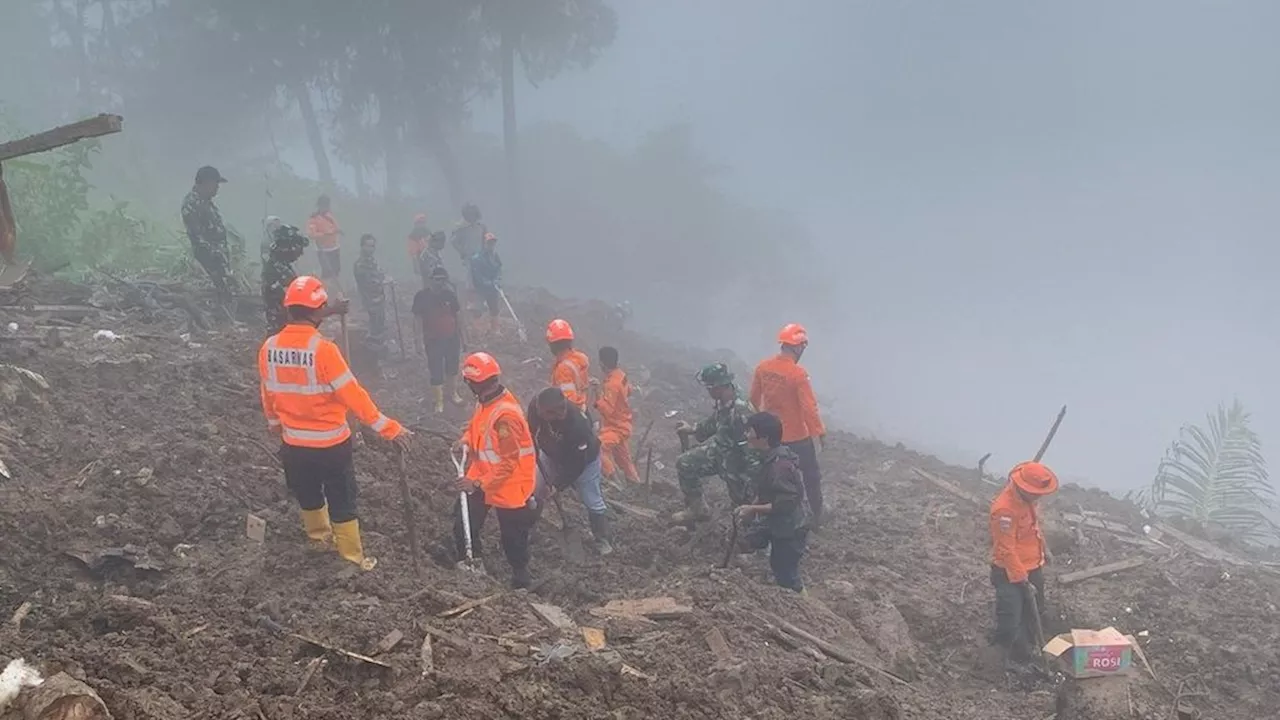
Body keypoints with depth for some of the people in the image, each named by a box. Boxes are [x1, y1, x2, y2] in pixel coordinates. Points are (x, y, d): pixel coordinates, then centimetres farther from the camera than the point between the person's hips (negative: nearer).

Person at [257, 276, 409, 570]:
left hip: (293, 444, 5)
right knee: (341, 501, 11)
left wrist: (275, 424, 26)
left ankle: (320, 537, 50)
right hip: (330, 444, -5)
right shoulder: (322, 349, -25)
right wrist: (389, 428, -19)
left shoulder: (269, 348, -8)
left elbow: (268, 395, 7)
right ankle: (353, 559, 22)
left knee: (308, 496, 27)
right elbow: (353, 396, -25)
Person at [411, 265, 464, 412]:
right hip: (433, 341, -3)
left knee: (452, 367, 18)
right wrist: (421, 339, -12)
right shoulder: (422, 296, -11)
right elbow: (419, 319, -7)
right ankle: (439, 402, 9)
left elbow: (457, 316, 6)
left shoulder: (450, 294, -3)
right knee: (436, 371, -1)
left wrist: (460, 338, 9)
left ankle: (452, 391, 41)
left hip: (451, 338, 3)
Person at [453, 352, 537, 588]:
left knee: (512, 538, 9)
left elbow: (508, 464, -26)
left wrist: (477, 483, -23)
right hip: (484, 476, 8)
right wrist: (466, 439, -2)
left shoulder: (504, 416, -30)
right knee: (463, 522, 10)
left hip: (509, 485, -8)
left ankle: (521, 580, 30)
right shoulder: (486, 402, -3)